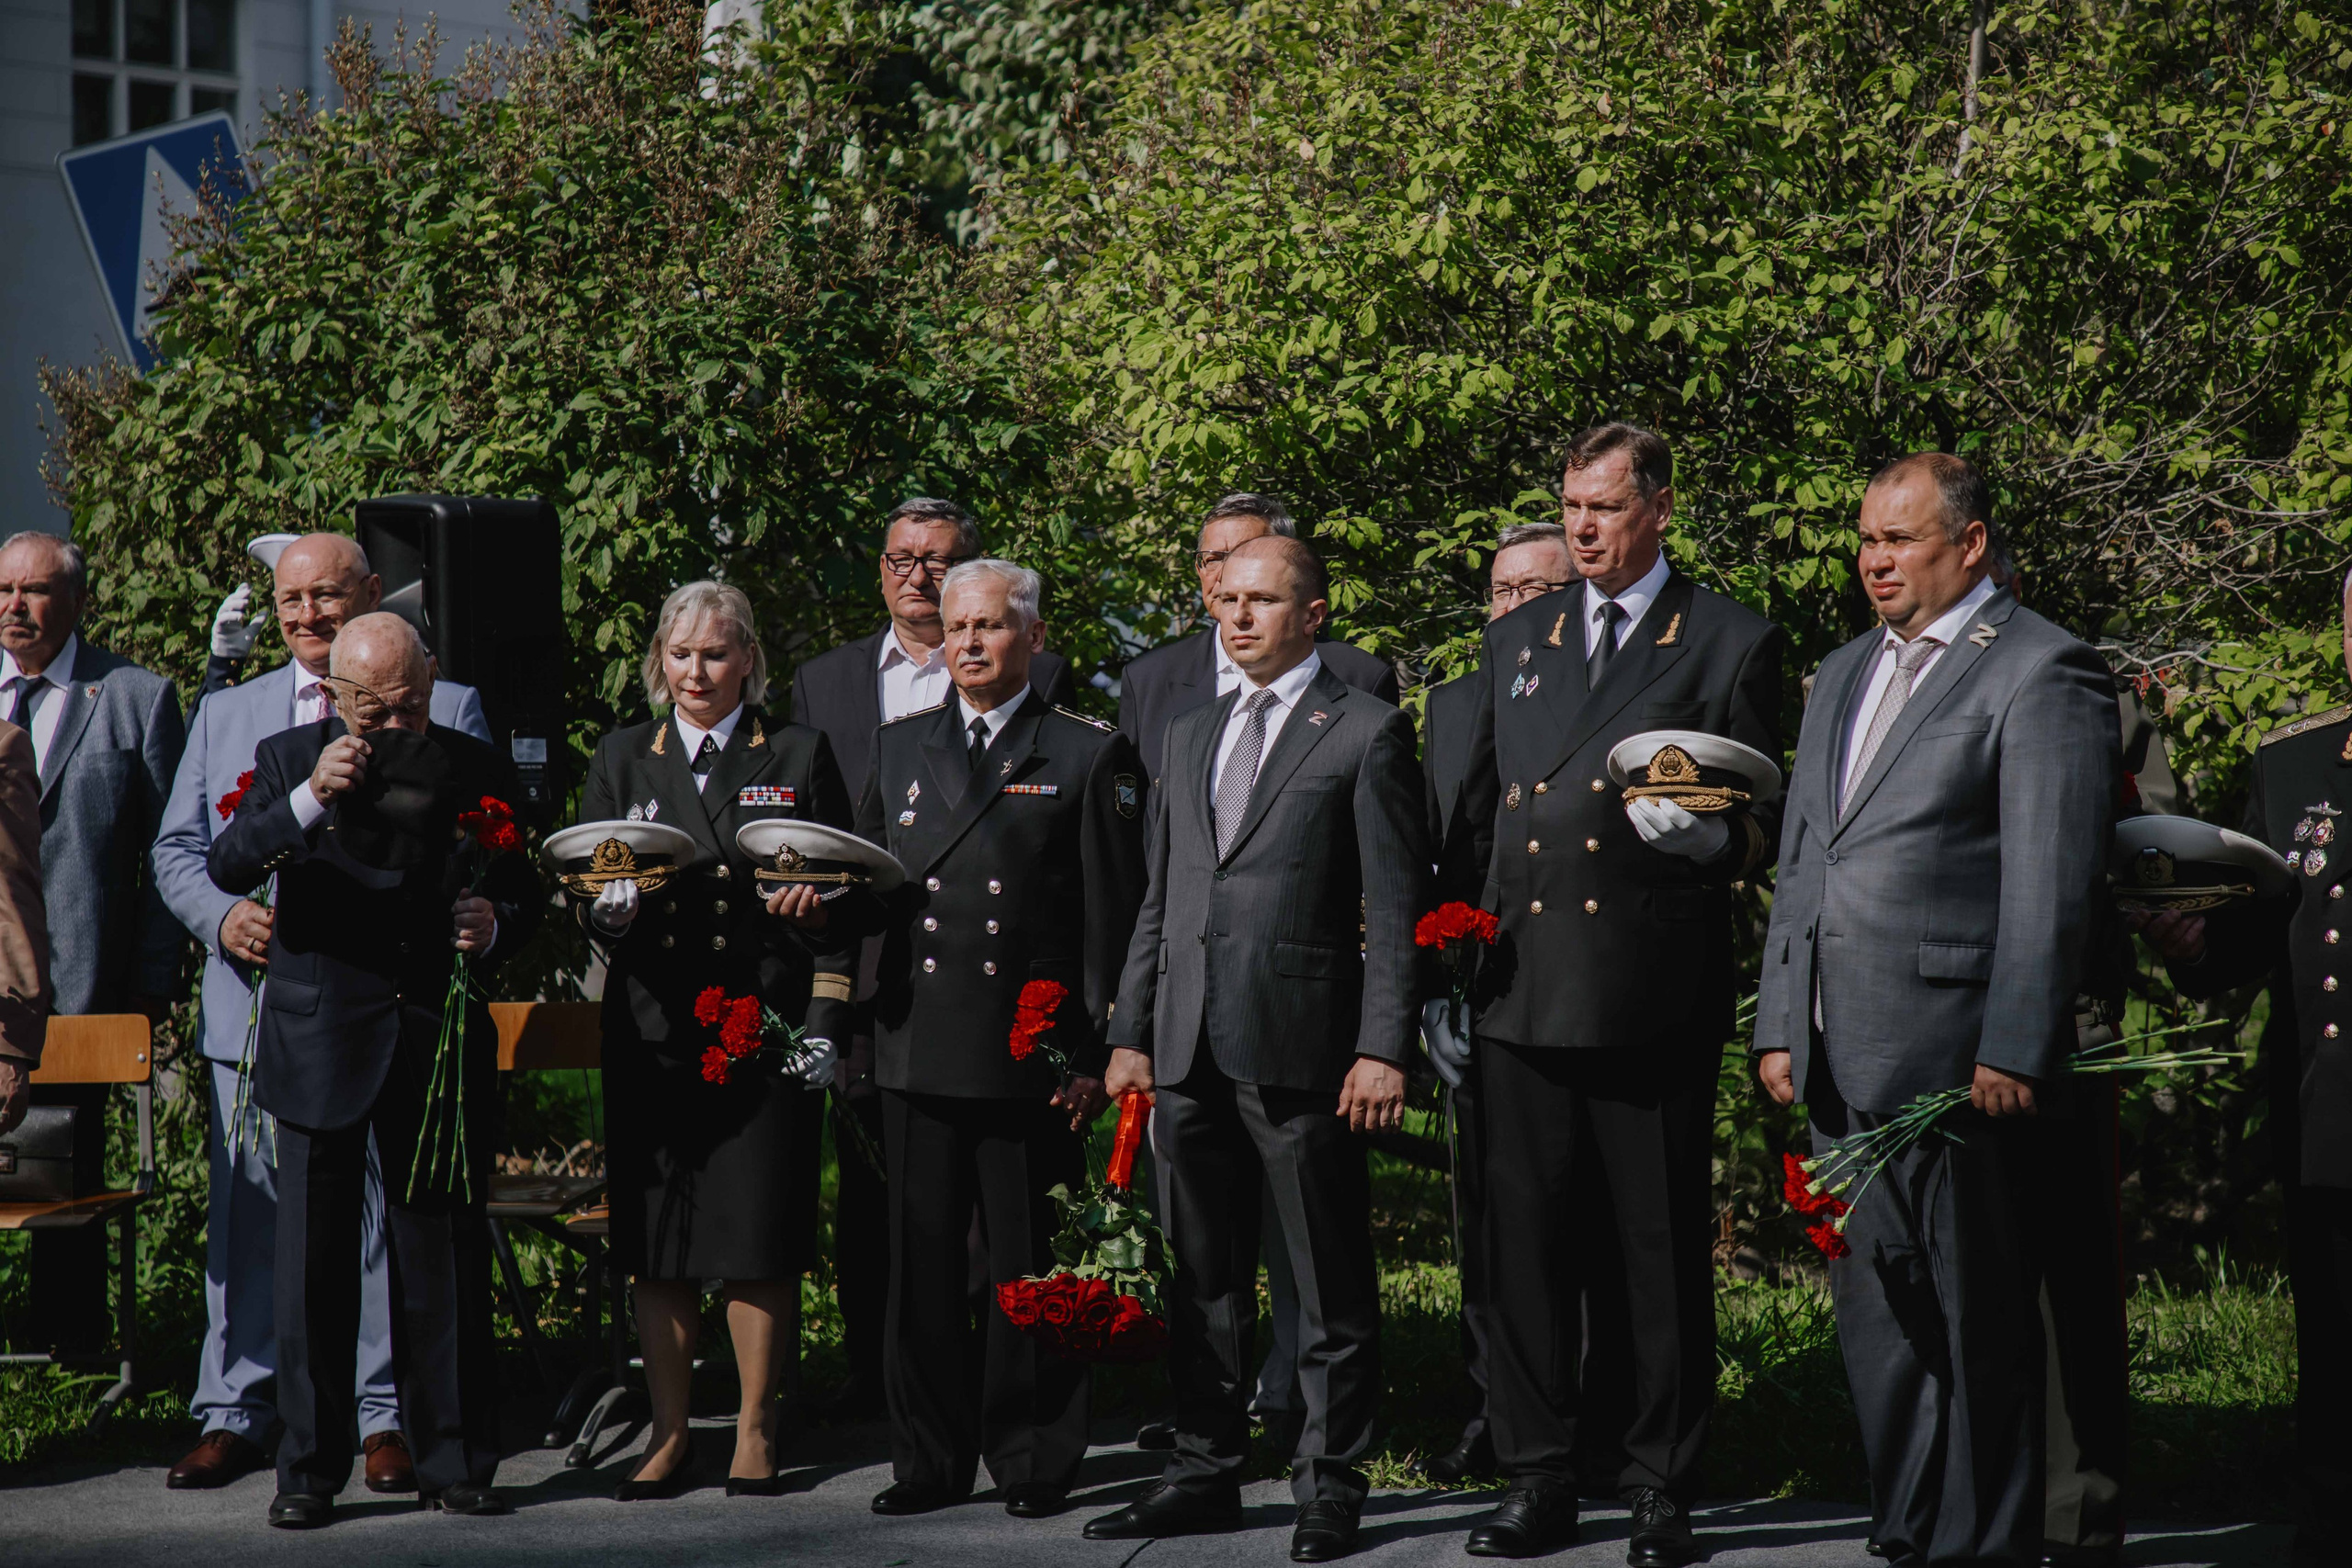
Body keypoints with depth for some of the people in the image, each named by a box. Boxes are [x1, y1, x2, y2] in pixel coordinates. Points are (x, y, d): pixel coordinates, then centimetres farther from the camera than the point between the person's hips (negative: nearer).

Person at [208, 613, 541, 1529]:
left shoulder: (479, 773, 7)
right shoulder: (289, 761, 3)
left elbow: (522, 898, 13)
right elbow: (229, 867, -11)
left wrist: (492, 928, -9)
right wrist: (310, 799, -26)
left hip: (439, 1040, 1)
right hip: (320, 1041, -1)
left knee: (445, 1259, 4)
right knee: (313, 1259, 2)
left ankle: (454, 1461, 13)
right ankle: (309, 1470, 10)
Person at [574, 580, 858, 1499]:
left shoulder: (800, 758, 8)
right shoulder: (622, 760, 13)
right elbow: (583, 893, 10)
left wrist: (825, 1024, -3)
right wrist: (609, 909, -15)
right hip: (652, 1032, 2)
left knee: (761, 1235, -2)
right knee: (656, 1240, 2)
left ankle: (755, 1429, 9)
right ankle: (668, 1431, 12)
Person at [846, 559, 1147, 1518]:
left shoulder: (1090, 756, 4)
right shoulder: (898, 747, 16)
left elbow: (1113, 922, 0)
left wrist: (1098, 1054, -6)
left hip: (1032, 1056, -3)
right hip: (917, 1048, 3)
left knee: (1030, 1269, 2)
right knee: (920, 1260, 5)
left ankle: (1033, 1460, 12)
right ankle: (930, 1461, 14)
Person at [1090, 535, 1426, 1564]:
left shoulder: (1367, 734, 0)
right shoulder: (1189, 736, 19)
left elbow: (1396, 907, -5)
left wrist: (1384, 1047, -12)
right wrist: (1131, 1033, 14)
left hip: (1302, 1045, -6)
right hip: (1189, 1053, 6)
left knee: (1330, 1286, 0)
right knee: (1200, 1282, 11)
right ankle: (1204, 1472, 20)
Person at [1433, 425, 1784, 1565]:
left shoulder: (1731, 645, 3)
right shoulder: (1515, 642, 17)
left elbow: (1764, 828, 3)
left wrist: (1705, 836, -19)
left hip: (1655, 995, -4)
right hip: (1521, 991, 4)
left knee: (1665, 1249, 1)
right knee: (1524, 1243, 6)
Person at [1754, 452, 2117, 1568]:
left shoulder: (2043, 673, -5)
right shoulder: (1844, 675, 20)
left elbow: (2053, 883, -11)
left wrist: (2013, 1053, -16)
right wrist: (1779, 1025, 15)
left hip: (1956, 1056, -8)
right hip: (1842, 1059, 8)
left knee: (1979, 1326, -1)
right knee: (1877, 1320, 12)